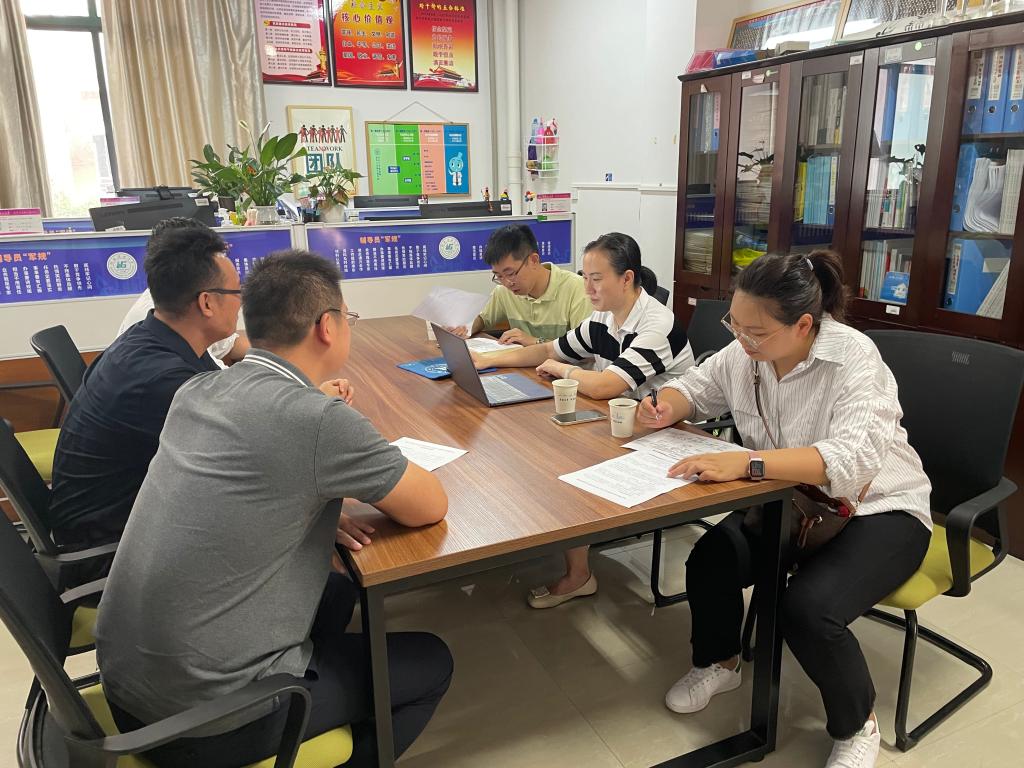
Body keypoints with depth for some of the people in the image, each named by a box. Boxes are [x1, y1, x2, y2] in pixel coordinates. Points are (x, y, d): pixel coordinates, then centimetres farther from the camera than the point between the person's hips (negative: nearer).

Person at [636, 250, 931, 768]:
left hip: (875, 509, -5)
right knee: (708, 563, -17)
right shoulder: (744, 352, -7)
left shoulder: (852, 358, -26)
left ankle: (857, 725, 5)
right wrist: (667, 408, -14)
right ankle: (718, 663, 18)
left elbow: (854, 458, -40)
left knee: (808, 608, -29)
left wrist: (746, 463, -48)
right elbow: (695, 386, 11)